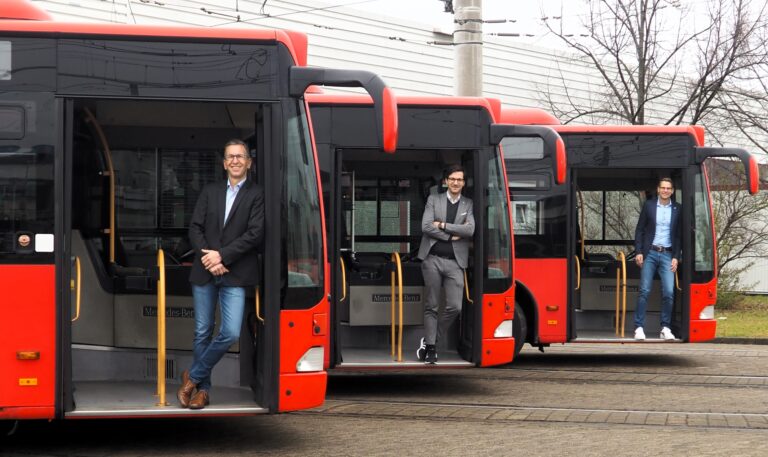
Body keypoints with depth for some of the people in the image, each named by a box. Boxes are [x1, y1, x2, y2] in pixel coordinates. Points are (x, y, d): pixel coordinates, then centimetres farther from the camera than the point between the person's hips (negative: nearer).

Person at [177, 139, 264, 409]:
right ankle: (202, 389, 19)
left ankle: (193, 376, 7)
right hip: (205, 273, 3)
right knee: (202, 333, 7)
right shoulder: (210, 192, 13)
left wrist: (222, 256, -13)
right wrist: (207, 257, -9)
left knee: (230, 333, -12)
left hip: (235, 275, -3)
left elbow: (255, 233, -8)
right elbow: (195, 228, 8)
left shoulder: (256, 195, 1)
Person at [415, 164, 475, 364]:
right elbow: (426, 227, -5)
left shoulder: (468, 205, 9)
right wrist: (452, 235, -9)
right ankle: (431, 346, 11)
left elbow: (470, 230, -7)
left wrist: (442, 225, -8)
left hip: (454, 262, 1)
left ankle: (428, 341, 11)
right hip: (432, 259, -1)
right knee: (431, 306, 3)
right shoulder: (433, 200, 8)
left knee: (454, 307, -7)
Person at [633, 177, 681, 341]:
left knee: (669, 292, -6)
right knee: (644, 291, -3)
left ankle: (665, 329, 3)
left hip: (667, 255, 1)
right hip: (650, 253, -1)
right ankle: (639, 328, -1)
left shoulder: (677, 209, 6)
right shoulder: (649, 205, 4)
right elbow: (639, 230, 5)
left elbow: (679, 235, 7)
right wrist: (638, 252, -3)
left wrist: (676, 257, 0)